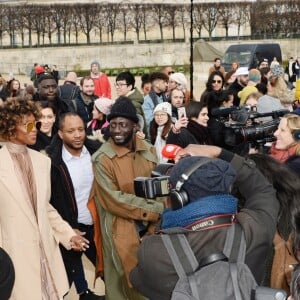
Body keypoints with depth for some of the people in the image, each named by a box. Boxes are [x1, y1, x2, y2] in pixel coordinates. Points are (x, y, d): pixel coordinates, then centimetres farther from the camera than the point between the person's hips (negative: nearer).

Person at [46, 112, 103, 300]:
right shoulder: (51, 161, -17)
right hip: (70, 228, -4)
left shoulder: (96, 151, -5)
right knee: (70, 269, 13)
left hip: (96, 223, 4)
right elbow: (49, 201, -13)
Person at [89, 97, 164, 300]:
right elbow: (114, 200, -18)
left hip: (151, 226, 5)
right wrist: (156, 209, -18)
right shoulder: (102, 158, -15)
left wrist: (158, 211, -10)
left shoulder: (149, 150, 2)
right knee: (125, 280, 8)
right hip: (122, 230, -5)